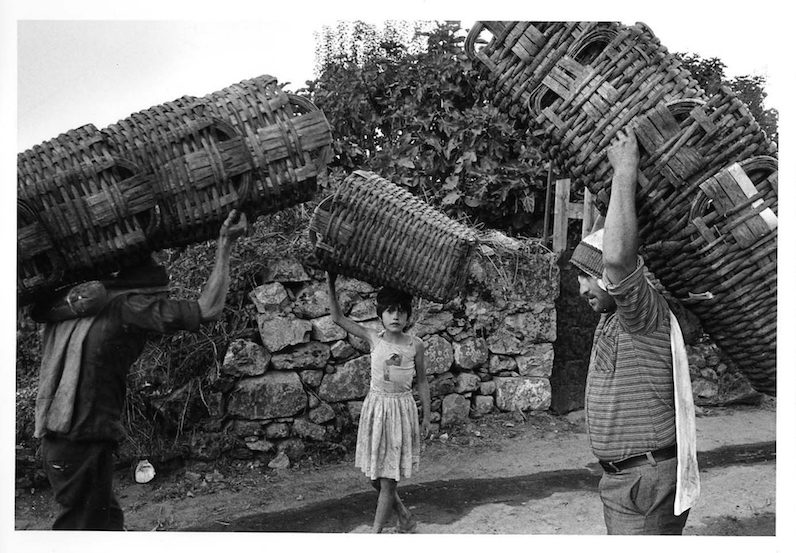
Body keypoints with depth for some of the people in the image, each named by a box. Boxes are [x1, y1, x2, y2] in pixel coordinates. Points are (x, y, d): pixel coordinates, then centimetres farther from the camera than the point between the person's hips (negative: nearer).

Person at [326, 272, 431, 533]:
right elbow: (338, 318, -2)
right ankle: (406, 518, 35)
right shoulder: (373, 338, -3)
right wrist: (331, 285, -12)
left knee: (388, 481, 1)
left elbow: (422, 381, 4)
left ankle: (375, 533, 12)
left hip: (401, 409, -3)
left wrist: (427, 418, 6)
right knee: (374, 478, 12)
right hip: (375, 408, 3)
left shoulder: (415, 345, -6)